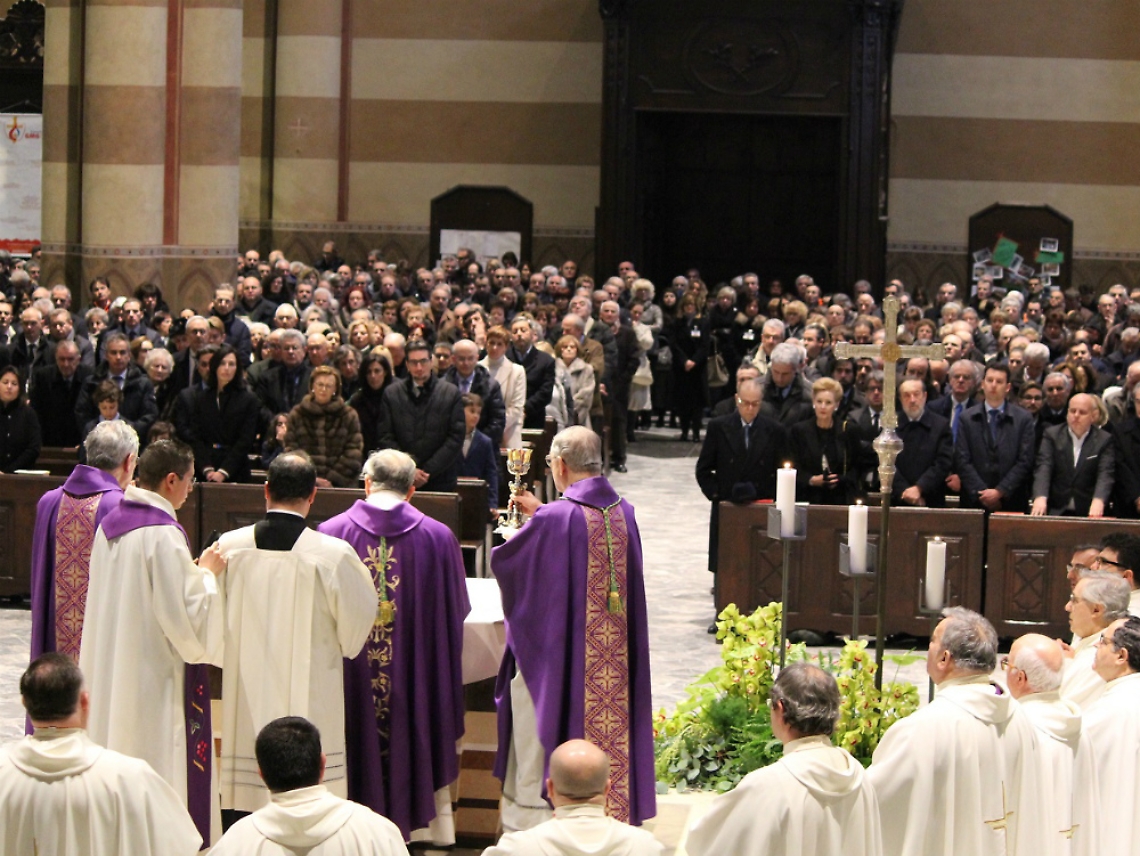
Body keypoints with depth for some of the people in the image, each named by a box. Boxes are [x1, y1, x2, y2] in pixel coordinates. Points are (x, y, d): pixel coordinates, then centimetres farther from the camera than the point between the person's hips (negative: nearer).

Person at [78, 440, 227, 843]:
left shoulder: (110, 525, 6)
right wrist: (206, 572, -4)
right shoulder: (163, 534, -19)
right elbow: (185, 612, -19)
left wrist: (193, 570, 15)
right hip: (155, 671, -8)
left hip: (109, 671, 9)